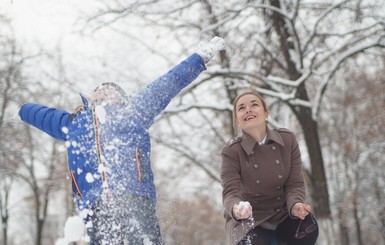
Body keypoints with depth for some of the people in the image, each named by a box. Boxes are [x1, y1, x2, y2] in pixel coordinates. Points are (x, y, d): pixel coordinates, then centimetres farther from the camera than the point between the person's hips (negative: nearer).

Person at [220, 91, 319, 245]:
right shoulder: (231, 151, -14)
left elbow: (295, 183, -8)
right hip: (249, 219, -2)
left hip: (283, 213, 3)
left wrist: (295, 205, -31)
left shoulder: (287, 140, -7)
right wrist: (236, 209, -46)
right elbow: (230, 191, -21)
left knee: (307, 229, -28)